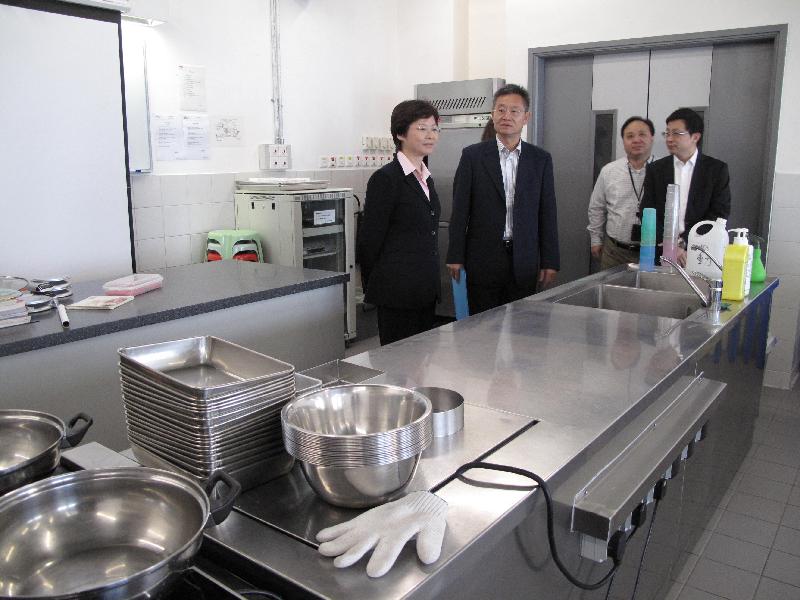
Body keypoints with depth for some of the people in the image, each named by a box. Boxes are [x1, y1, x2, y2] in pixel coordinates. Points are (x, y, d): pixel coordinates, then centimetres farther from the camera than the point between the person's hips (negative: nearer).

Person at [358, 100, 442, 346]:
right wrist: (373, 286, -3)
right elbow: (370, 240, -9)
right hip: (398, 292, -8)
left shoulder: (426, 178, 15)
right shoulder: (386, 178, -11)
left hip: (426, 291, 8)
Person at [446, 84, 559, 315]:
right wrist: (455, 256, -3)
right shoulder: (473, 155, 1)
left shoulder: (541, 159, 6)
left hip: (524, 262, 2)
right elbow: (460, 210, 0)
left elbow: (547, 213, 6)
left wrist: (550, 262, 3)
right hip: (483, 259, -1)